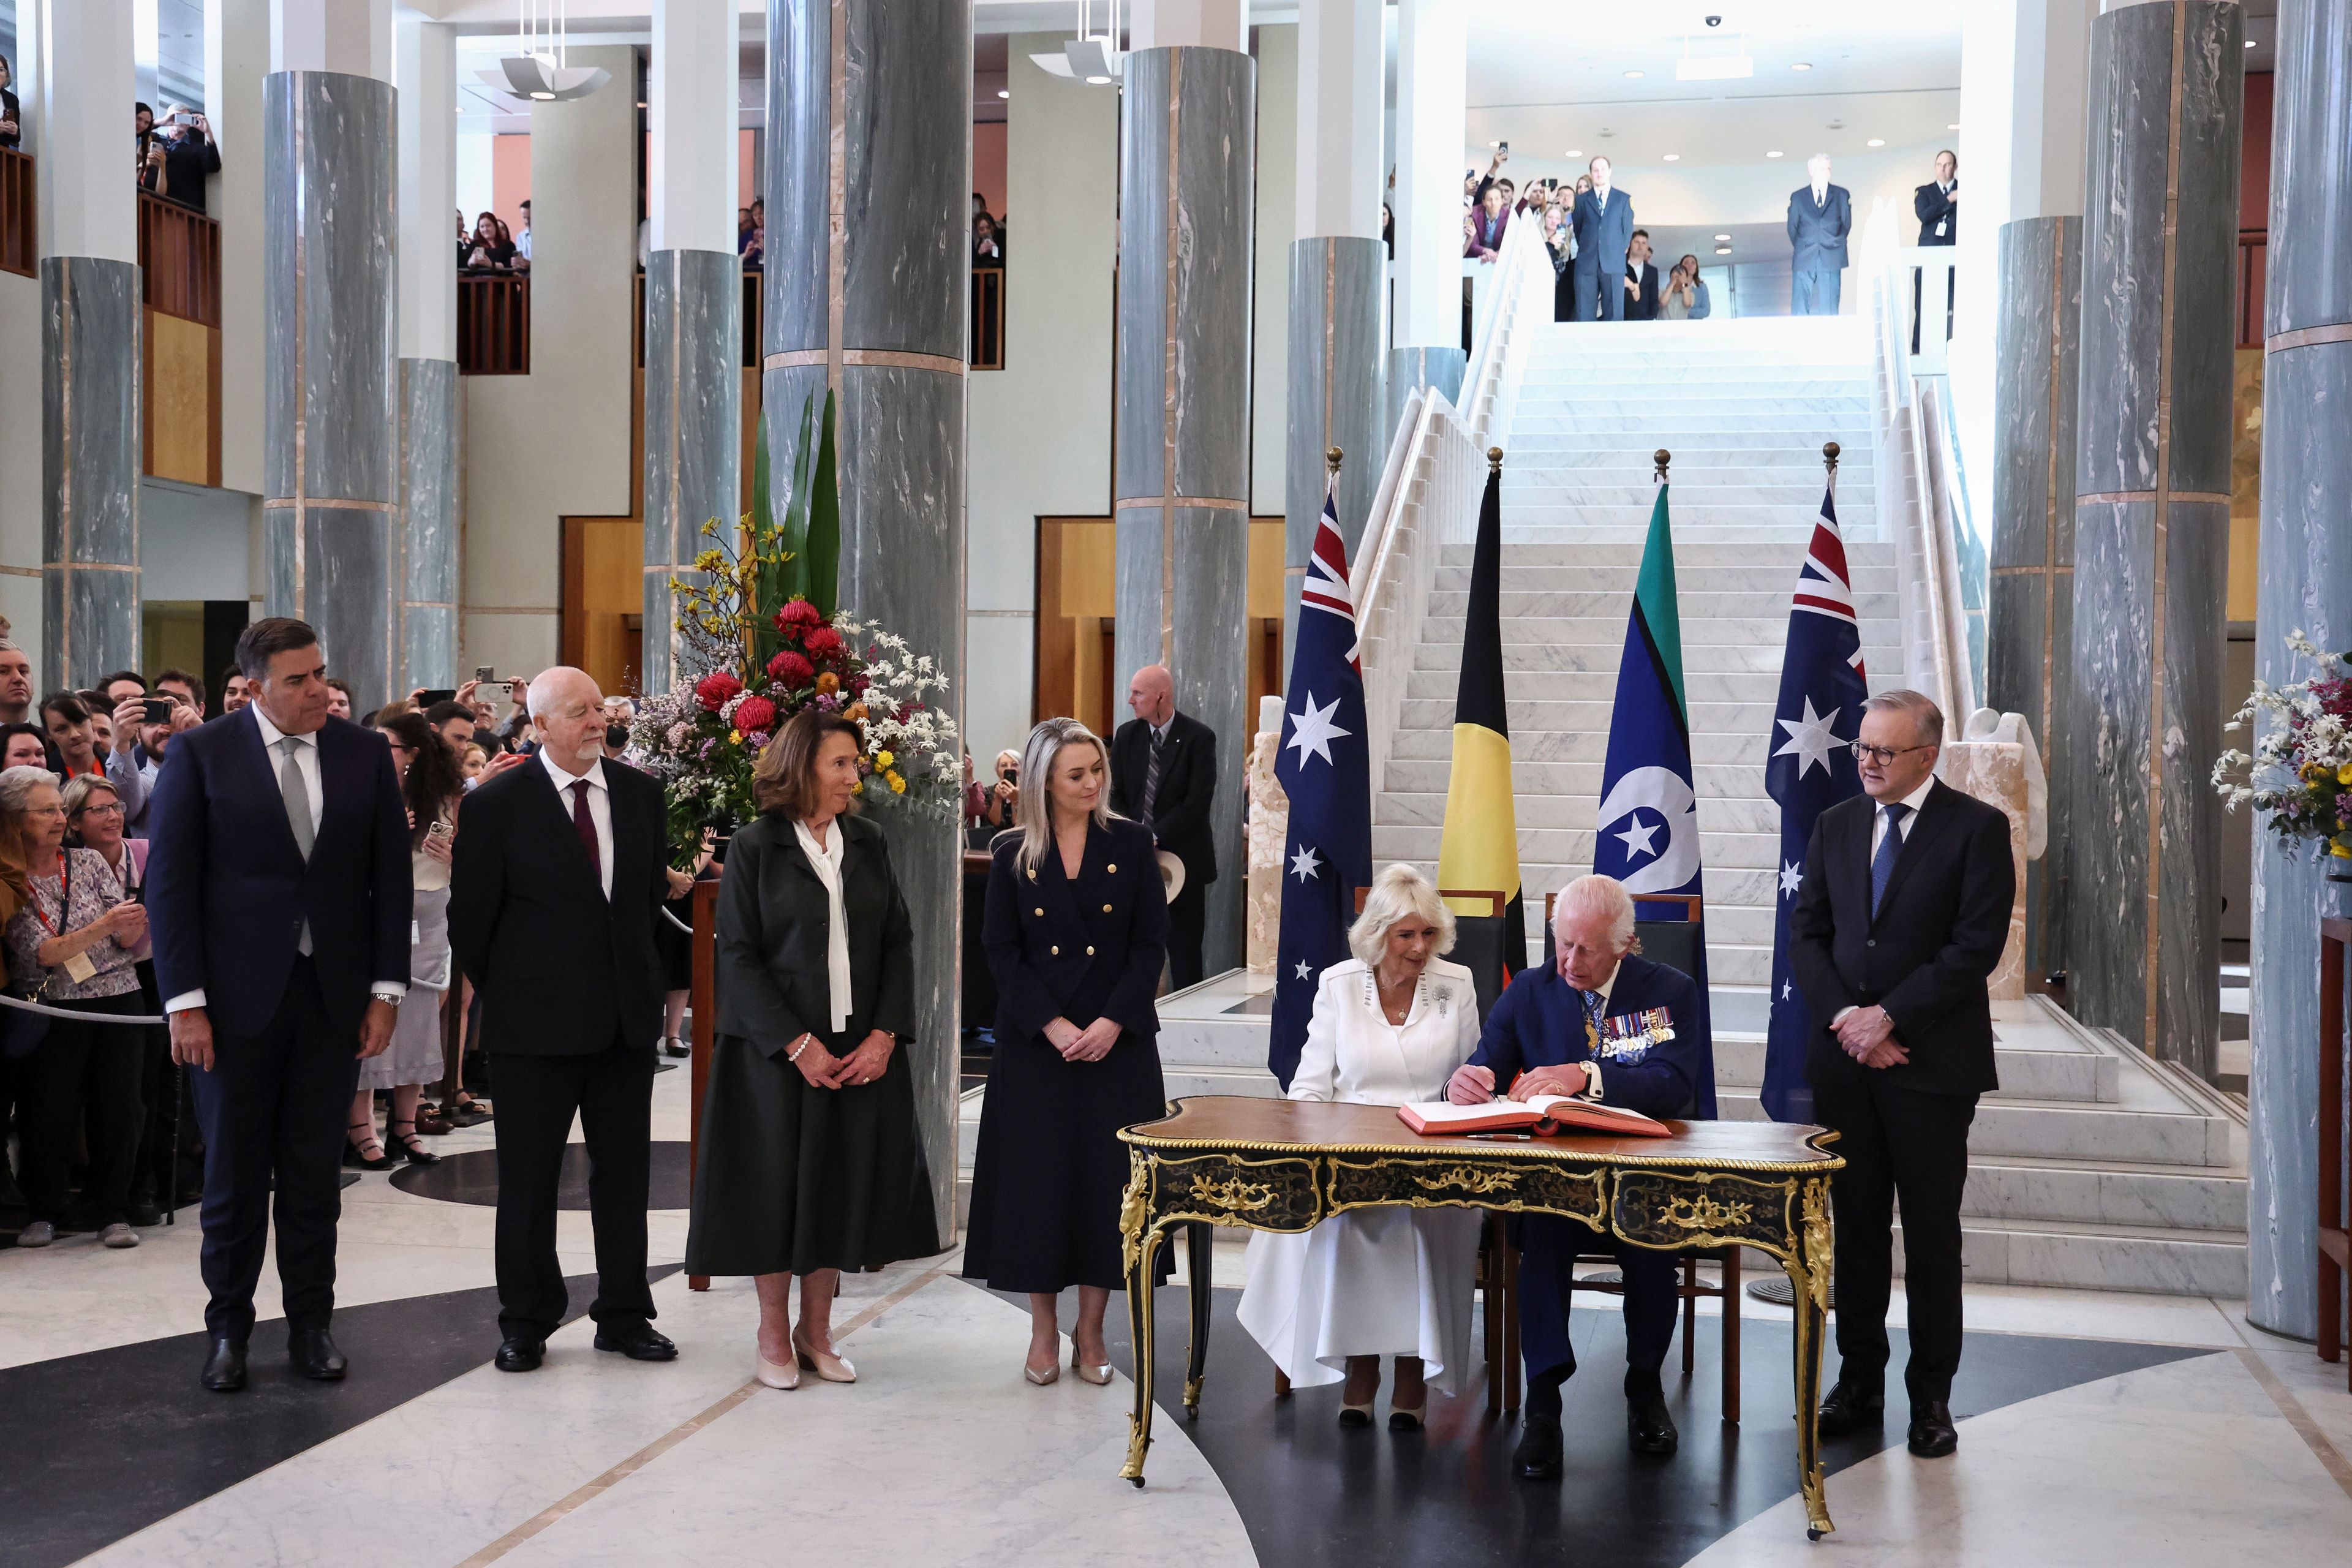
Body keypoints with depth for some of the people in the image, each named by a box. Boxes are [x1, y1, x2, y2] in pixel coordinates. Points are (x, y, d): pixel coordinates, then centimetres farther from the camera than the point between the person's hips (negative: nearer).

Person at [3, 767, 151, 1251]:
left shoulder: (88, 861, 8)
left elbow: (125, 938, 6)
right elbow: (40, 953, -11)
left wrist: (133, 929, -18)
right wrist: (101, 928, -22)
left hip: (116, 997, 3)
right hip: (54, 1008, -3)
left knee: (118, 1106, 0)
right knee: (51, 1111, -1)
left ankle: (112, 1211, 11)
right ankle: (43, 1211, 17)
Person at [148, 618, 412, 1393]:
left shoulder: (363, 754, 4)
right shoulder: (201, 754, -3)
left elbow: (390, 877, 6)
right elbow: (170, 882, -4)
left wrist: (386, 988, 0)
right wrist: (184, 1001, -10)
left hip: (333, 995, 2)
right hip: (236, 996, -2)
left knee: (315, 1172, 9)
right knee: (234, 1172, 7)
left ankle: (311, 1324, 21)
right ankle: (228, 1328, 21)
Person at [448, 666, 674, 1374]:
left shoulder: (640, 793, 5)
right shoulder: (497, 804, -8)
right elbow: (470, 917, -3)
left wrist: (644, 982, 12)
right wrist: (505, 993, 2)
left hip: (626, 1015, 4)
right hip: (536, 1022, -4)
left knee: (625, 1171, 11)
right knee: (528, 1179, 6)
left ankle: (624, 1316, 22)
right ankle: (525, 1324, 19)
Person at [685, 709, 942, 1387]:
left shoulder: (868, 843, 7)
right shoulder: (755, 849, -4)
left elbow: (899, 941, 6)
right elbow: (737, 955, -7)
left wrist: (885, 1034, -6)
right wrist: (798, 1045, -14)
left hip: (862, 1051, 4)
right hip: (776, 1051, -4)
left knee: (843, 1184, 8)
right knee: (777, 1184, 3)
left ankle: (816, 1330, 22)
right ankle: (774, 1336, 19)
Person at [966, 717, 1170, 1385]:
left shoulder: (1131, 843, 2)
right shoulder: (1013, 855, 2)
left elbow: (1151, 942, 0)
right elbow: (1003, 952, 0)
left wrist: (1115, 1021, -12)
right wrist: (1052, 1025, -12)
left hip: (1118, 1039, 0)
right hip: (1035, 1042, 0)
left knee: (1109, 1177, 1)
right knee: (1038, 1178, 1)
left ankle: (1091, 1329, 15)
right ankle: (1044, 1329, 14)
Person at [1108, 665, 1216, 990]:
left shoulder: (1199, 737, -7)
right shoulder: (1127, 735, 7)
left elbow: (1198, 801, -13)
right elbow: (1116, 794, 8)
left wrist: (1155, 837, -17)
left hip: (1182, 856, -4)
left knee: (1184, 947, 1)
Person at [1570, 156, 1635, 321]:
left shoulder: (1624, 199, 10)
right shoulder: (1581, 199, 12)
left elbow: (1628, 229, 10)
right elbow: (1577, 228, 15)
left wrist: (1618, 254, 5)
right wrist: (1585, 250, 10)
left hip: (1613, 264, -1)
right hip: (1587, 264, 1)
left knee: (1614, 314, -5)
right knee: (1584, 315, -3)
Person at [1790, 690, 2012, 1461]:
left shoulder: (1977, 827, -4)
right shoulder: (1836, 825, 11)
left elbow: (1977, 944, -11)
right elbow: (1806, 934, 8)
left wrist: (1890, 1017, -14)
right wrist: (1845, 1019, -7)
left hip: (1931, 1062, -4)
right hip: (1845, 1058, 4)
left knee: (1932, 1238, 3)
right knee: (1855, 1228, 10)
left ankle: (1932, 1397, 13)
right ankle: (1859, 1381, 20)